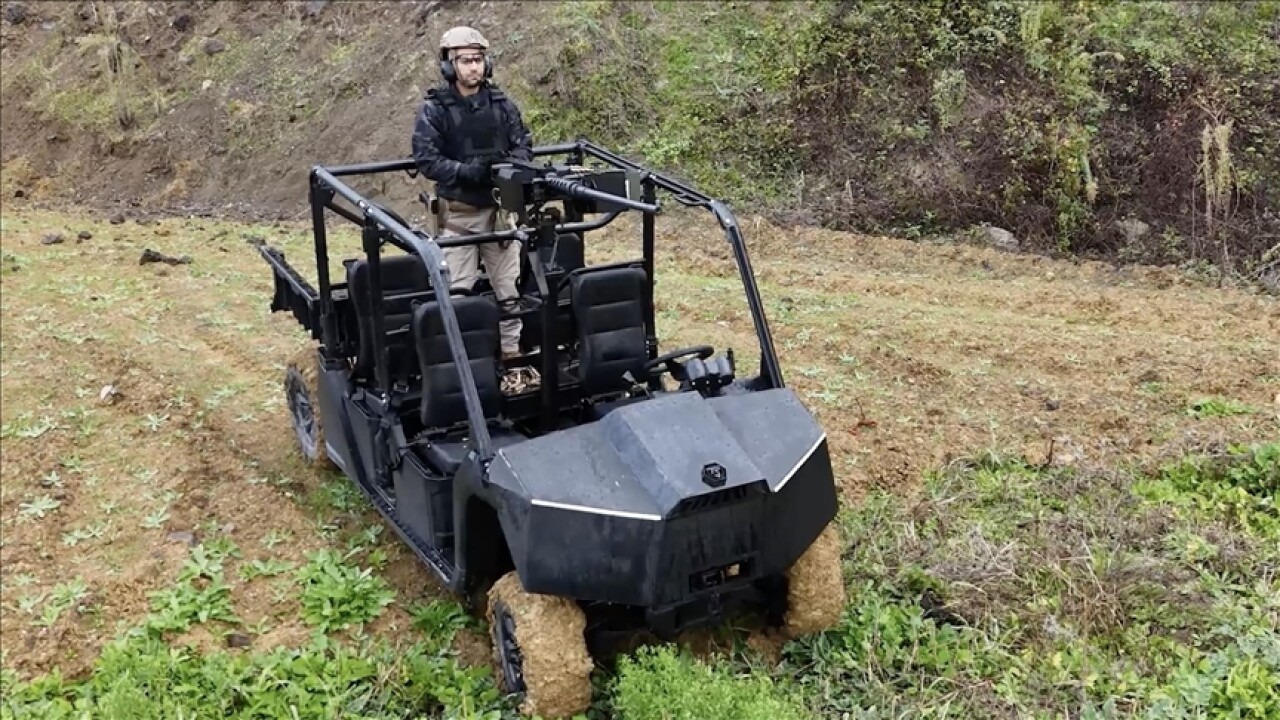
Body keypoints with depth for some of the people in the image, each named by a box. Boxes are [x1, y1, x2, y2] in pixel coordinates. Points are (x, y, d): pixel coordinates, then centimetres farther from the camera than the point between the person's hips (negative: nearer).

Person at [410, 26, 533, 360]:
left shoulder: (502, 104, 4)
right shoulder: (434, 109, -6)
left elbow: (524, 144, 8)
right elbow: (425, 159, -12)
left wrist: (513, 164, -15)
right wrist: (466, 171, -26)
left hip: (500, 209, 4)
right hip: (458, 213, -3)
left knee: (510, 290, 9)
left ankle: (512, 354, 20)